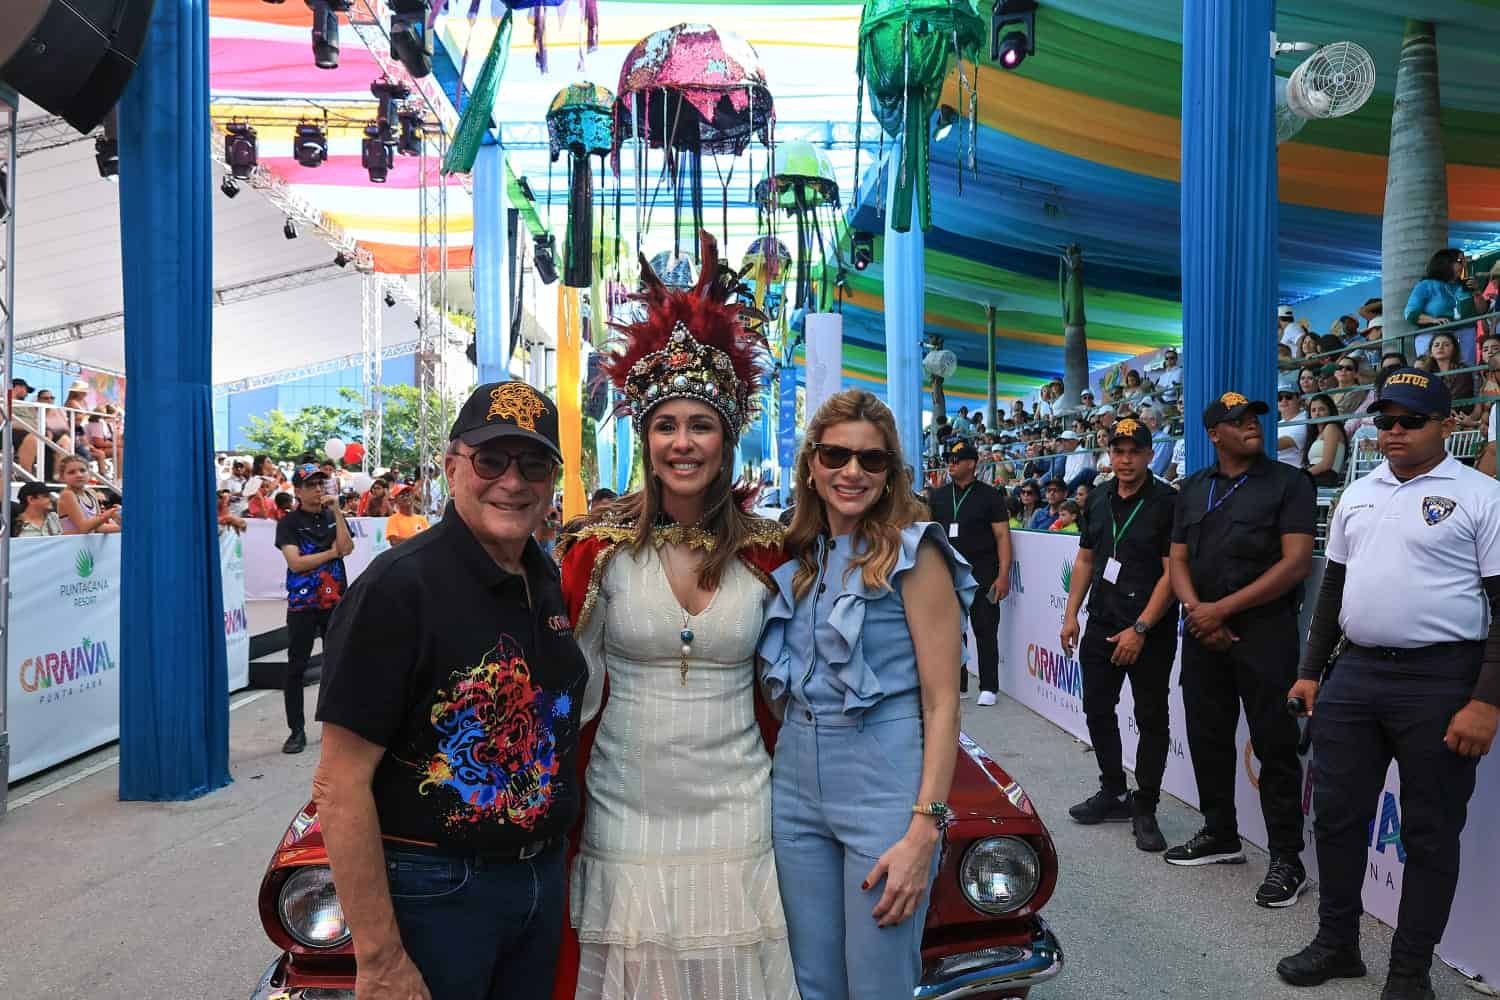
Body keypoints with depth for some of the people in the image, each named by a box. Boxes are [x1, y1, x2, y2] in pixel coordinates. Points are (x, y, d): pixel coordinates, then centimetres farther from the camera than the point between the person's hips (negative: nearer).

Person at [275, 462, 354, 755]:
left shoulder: (334, 517, 9)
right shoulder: (289, 523, -1)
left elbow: (347, 548, -9)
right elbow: (296, 562, -13)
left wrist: (337, 511, -11)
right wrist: (331, 552, -8)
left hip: (335, 601, 3)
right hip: (302, 604, -3)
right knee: (296, 668, 0)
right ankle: (297, 730, 7)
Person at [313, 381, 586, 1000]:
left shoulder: (546, 580, 3)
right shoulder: (399, 587, -19)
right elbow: (342, 788, -21)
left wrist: (550, 863, 12)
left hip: (544, 876, 7)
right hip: (436, 893, -7)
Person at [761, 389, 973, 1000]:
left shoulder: (914, 553, -9)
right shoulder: (796, 558, 8)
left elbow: (942, 703, -12)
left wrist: (923, 833, -18)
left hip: (887, 783, -5)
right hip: (797, 782, 6)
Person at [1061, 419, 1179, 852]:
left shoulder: (1167, 503, -11)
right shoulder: (1098, 500, 9)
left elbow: (1172, 572, -15)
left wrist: (1140, 629, -18)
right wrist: (1071, 613, 9)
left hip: (1149, 631, -6)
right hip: (1101, 623, 6)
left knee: (1151, 719, 3)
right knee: (1097, 709, 13)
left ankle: (1144, 808, 14)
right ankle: (1113, 793, 29)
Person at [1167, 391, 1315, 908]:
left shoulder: (1287, 482, -3)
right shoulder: (1193, 489, 13)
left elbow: (1296, 561, -12)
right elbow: (1178, 560, 12)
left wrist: (1224, 608, -14)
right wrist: (1195, 608, -9)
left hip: (1265, 629, -5)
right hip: (1203, 631, 5)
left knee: (1274, 745, -2)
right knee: (1207, 736, 13)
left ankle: (1287, 859, 8)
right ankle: (1220, 835, 29)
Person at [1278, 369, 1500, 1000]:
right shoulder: (1357, 495, 13)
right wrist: (1311, 671, 14)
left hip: (1439, 681, -5)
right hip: (1353, 674, 6)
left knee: (1430, 832, 6)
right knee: (1336, 814, 11)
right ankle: (1337, 944, 26)